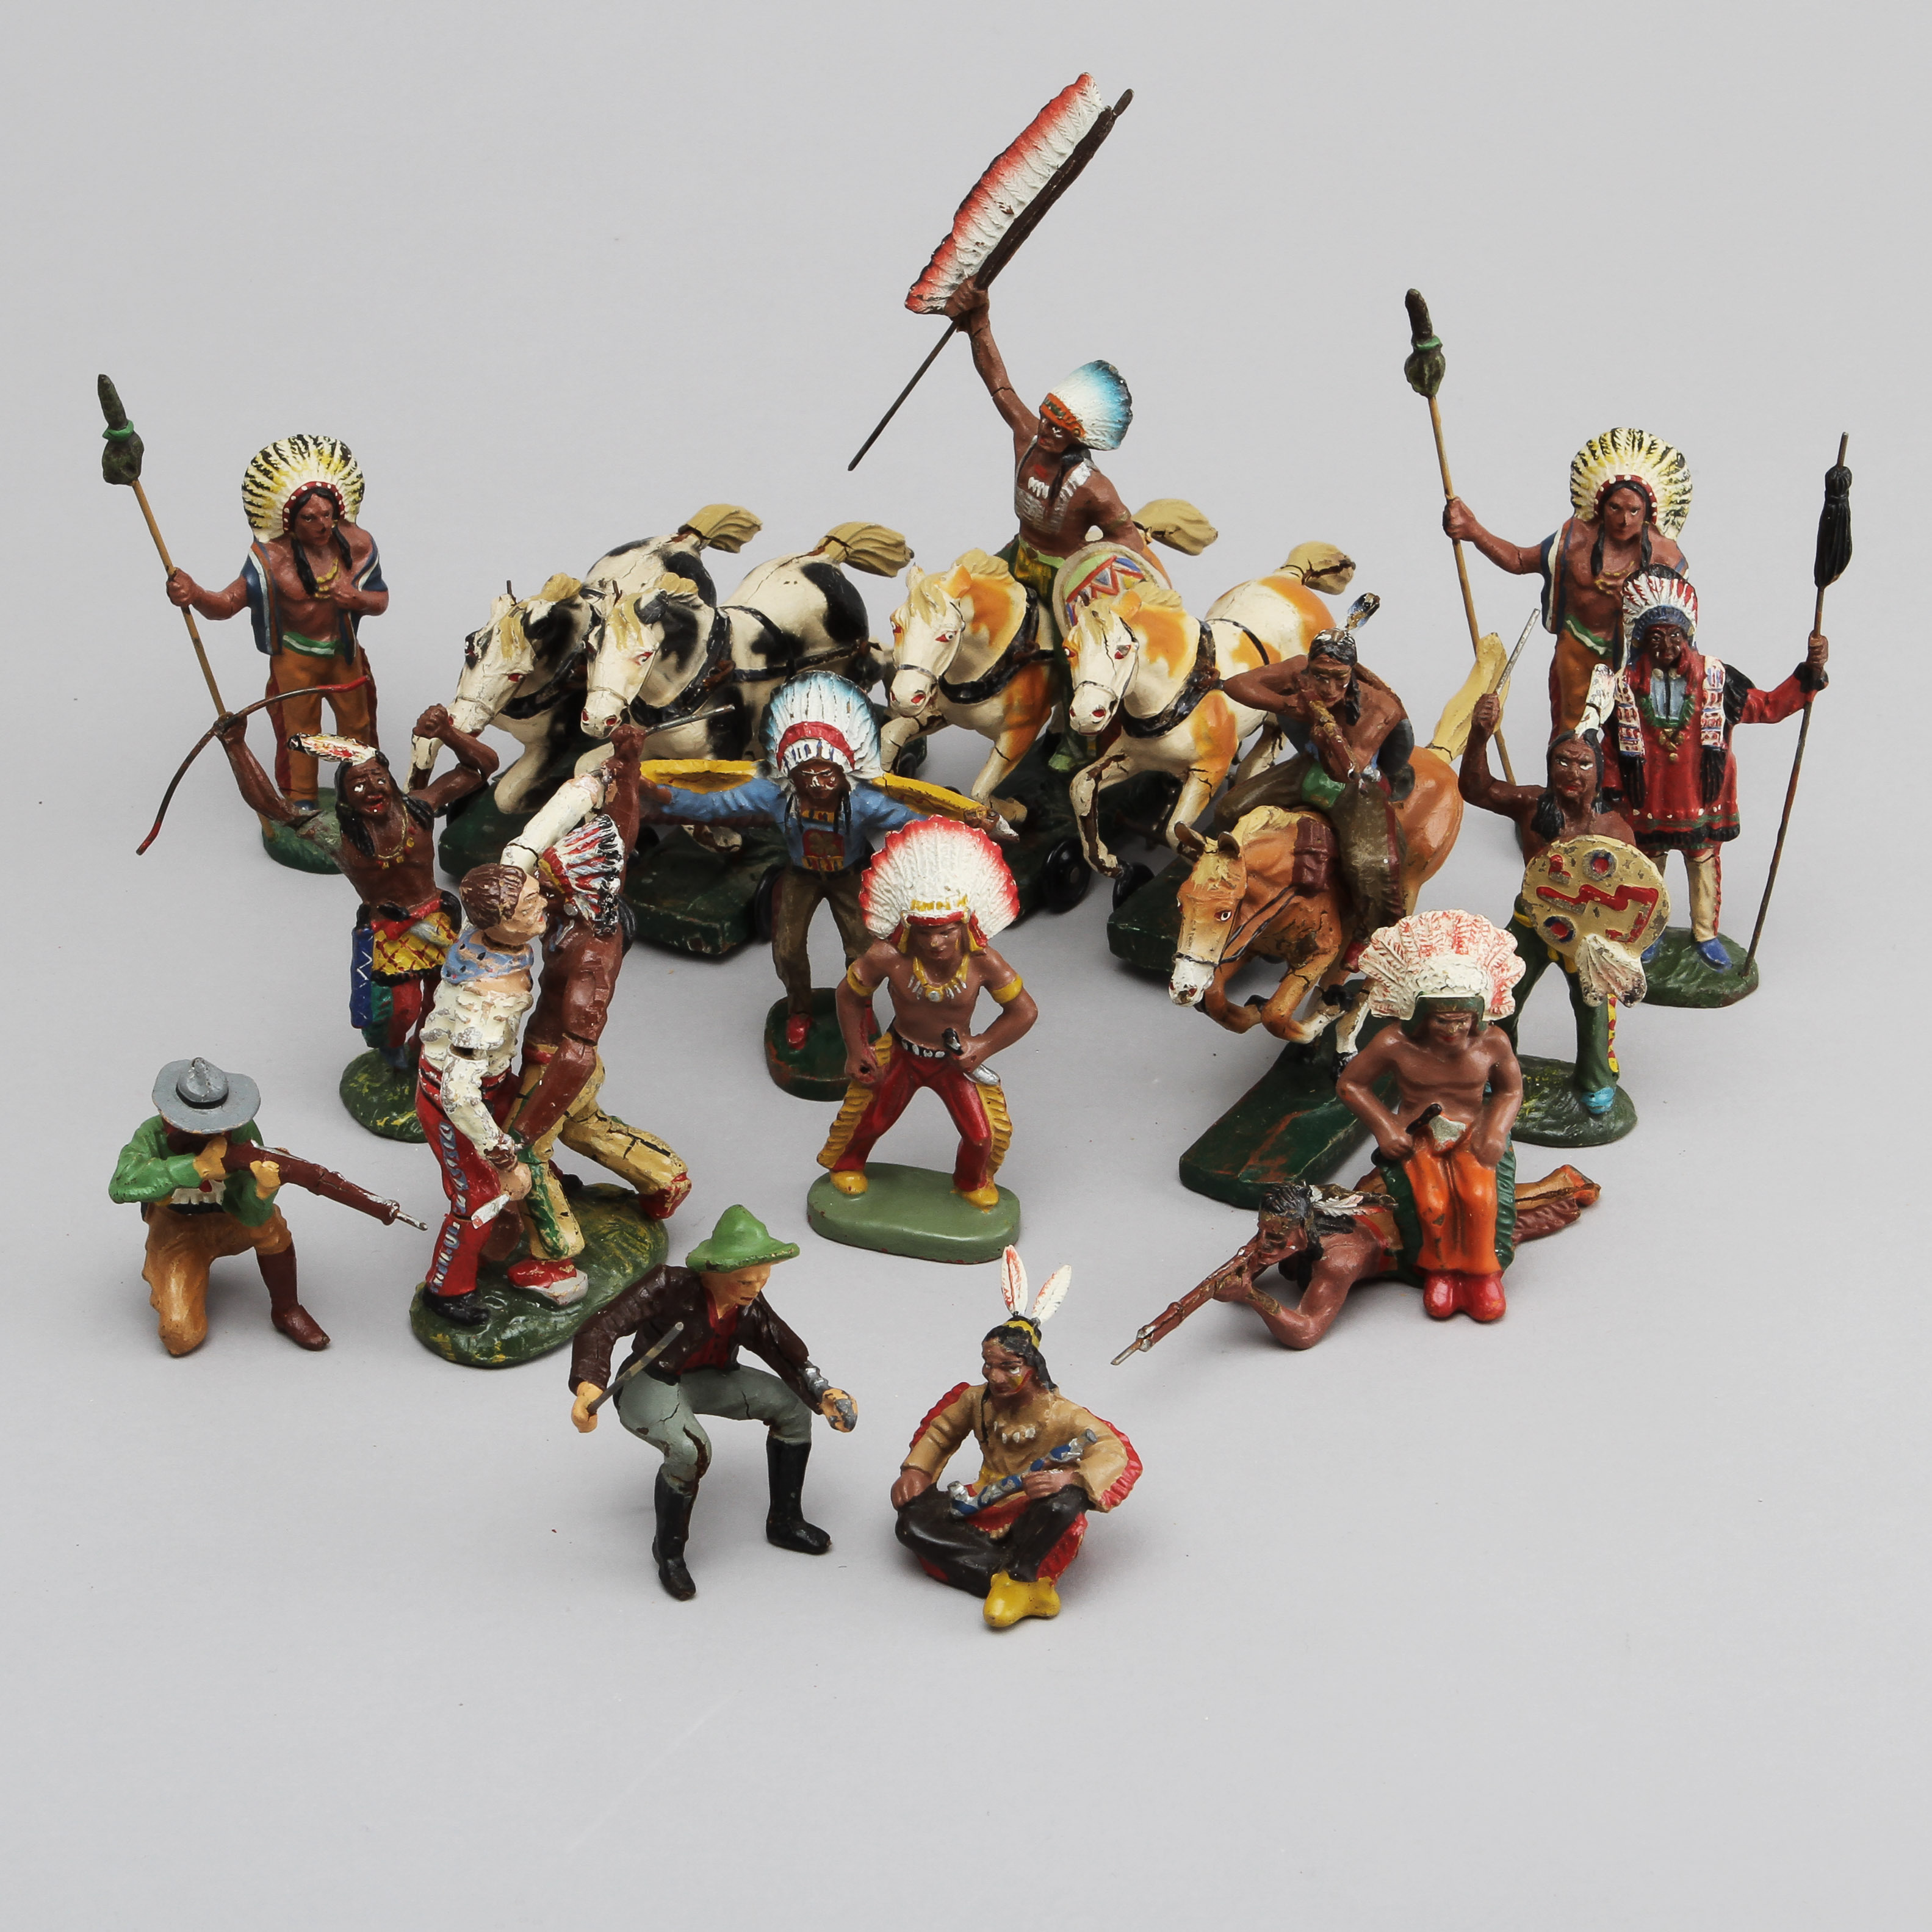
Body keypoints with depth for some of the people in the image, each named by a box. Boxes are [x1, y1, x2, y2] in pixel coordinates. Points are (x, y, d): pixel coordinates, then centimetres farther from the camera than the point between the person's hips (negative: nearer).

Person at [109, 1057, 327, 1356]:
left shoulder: (241, 1131, -24)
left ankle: (286, 1311, -8)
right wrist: (198, 1166, -50)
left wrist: (264, 1187, -53)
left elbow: (251, 1216, -28)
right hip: (177, 1230, 0)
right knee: (182, 1337, -15)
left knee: (269, 1225, -35)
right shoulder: (154, 1135, -25)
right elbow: (122, 1186, -45)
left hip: (230, 1222, 0)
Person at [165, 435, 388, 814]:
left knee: (358, 723, 18)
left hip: (344, 650, 4)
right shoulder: (273, 557, -26)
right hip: (296, 655, -3)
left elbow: (381, 601, -3)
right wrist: (194, 595, -56)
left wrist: (358, 600, -27)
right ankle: (300, 803, 29)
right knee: (300, 728, 9)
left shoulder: (356, 544, -15)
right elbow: (229, 602, -34)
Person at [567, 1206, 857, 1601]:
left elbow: (790, 1355, 2)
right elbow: (601, 1328, -35)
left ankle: (784, 1522, 15)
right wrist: (588, 1386, -50)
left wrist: (823, 1395, -16)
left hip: (707, 1379, 7)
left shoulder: (751, 1307, -7)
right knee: (690, 1450, -35)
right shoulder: (669, 1289, -28)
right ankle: (669, 1549, -8)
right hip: (650, 1385, -7)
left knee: (791, 1405, -2)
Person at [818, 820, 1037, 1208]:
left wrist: (984, 1046, -17)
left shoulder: (983, 964, -28)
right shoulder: (889, 958, -30)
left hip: (955, 1060, 0)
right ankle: (846, 1164, 49)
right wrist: (856, 1051, -7)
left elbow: (1024, 1011, -12)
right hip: (900, 1055, 0)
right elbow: (850, 995, -9)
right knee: (868, 1117, 13)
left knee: (985, 1132, -4)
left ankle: (973, 1181, 33)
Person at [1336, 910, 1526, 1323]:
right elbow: (1349, 1084, 1)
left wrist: (1496, 1132, -8)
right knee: (1431, 1203, -28)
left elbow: (1510, 1090, 10)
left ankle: (1482, 1269, -3)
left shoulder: (1492, 1044, -8)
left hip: (1472, 1137, 1)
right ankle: (1438, 1268, 1)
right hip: (1415, 1141, -1)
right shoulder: (1395, 1045, -13)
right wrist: (1384, 1126, -10)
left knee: (1481, 1196, -29)